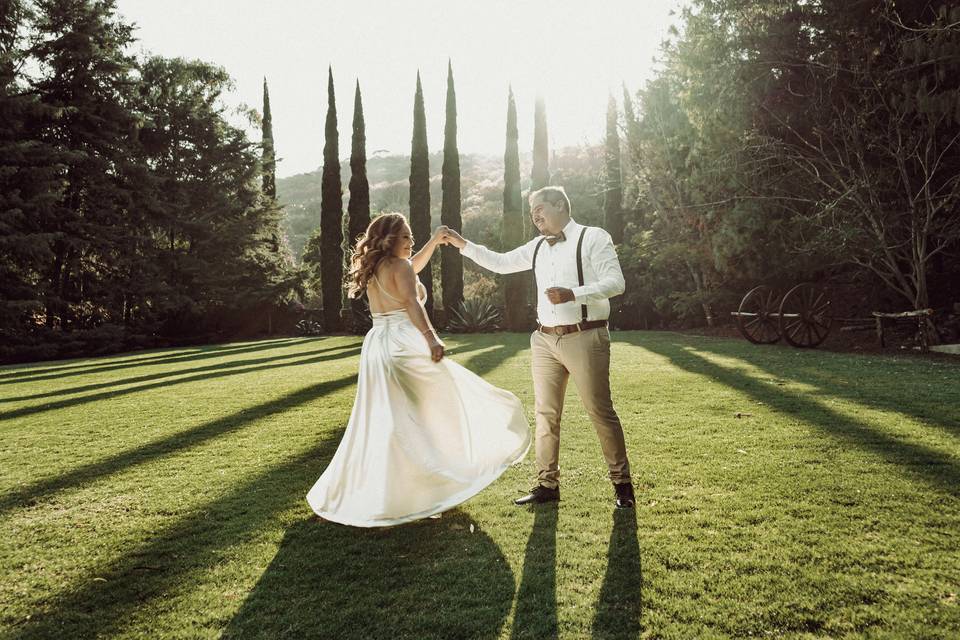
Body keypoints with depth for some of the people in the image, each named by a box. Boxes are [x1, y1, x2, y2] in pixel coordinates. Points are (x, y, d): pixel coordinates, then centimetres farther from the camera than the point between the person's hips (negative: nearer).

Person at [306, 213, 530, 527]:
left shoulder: (374, 269, 18)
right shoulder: (398, 266, -7)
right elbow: (412, 302, -24)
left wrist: (435, 239, 33)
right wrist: (431, 337, -36)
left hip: (377, 346, 8)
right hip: (403, 345, -8)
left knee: (379, 423, 12)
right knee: (446, 401, 3)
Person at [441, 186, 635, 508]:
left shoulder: (593, 238, -4)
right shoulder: (537, 247, 15)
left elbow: (615, 282, -12)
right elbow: (500, 263, 24)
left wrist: (573, 294, -24)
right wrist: (464, 245, 16)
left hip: (585, 338, -6)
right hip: (545, 340, 6)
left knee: (600, 411, 0)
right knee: (546, 413, 8)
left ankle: (622, 483, 15)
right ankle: (547, 484, 18)